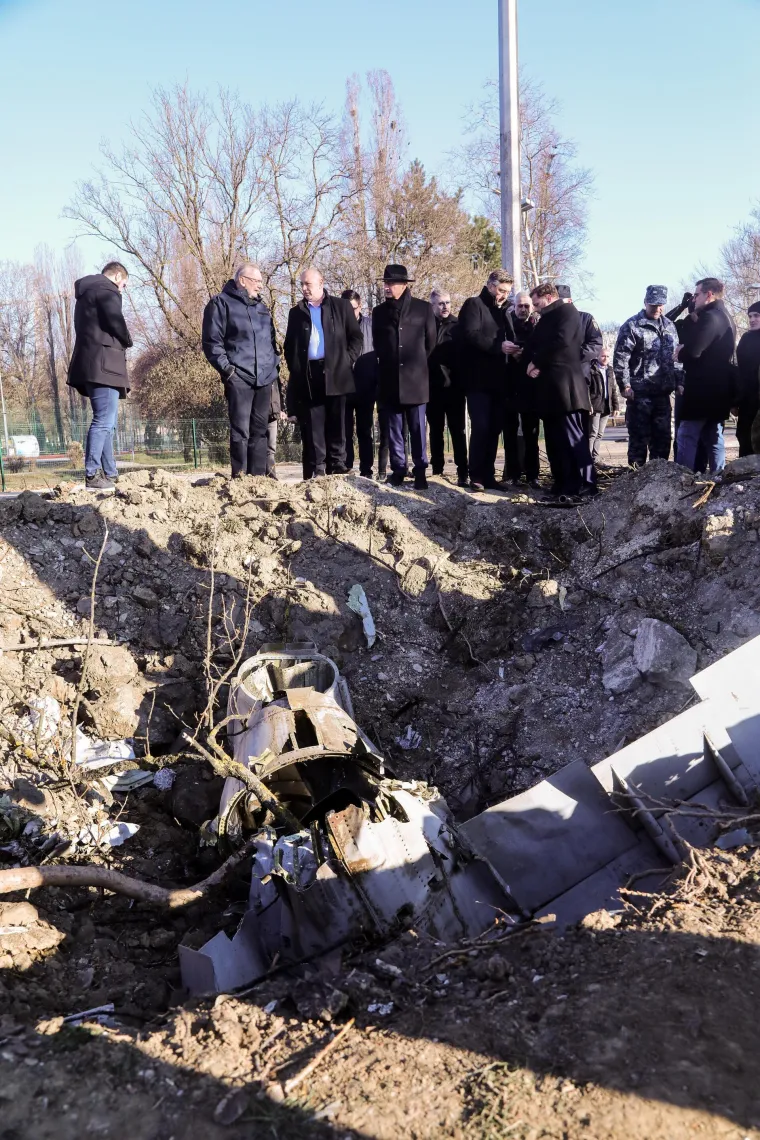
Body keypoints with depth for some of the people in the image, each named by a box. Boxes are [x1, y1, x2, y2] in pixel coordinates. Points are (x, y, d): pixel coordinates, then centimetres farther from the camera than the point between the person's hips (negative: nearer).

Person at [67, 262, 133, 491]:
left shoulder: (87, 292, 26)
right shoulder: (106, 290, -4)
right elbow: (116, 322, -16)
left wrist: (120, 342, 9)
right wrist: (127, 341, 3)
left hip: (93, 364, 10)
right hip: (102, 364, -10)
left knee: (107, 422, 11)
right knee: (104, 420, -13)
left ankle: (110, 475, 11)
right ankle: (92, 475, -16)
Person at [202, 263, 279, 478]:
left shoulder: (261, 307, 21)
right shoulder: (221, 303, 1)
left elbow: (271, 339, 28)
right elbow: (212, 341, -5)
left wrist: (275, 363, 14)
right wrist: (225, 367, -14)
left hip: (265, 379, 6)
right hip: (239, 378, -6)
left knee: (260, 430, 7)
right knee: (240, 430, -9)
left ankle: (259, 474, 11)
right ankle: (239, 475, -6)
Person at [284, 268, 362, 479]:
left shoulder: (341, 306, 8)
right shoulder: (296, 312, 14)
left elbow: (356, 337, 9)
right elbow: (289, 345, 16)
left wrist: (347, 359, -1)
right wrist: (294, 369, 4)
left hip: (335, 373, -1)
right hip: (307, 376, 1)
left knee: (336, 424, 1)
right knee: (312, 426, -1)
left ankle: (337, 466, 6)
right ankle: (316, 470, 1)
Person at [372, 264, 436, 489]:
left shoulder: (424, 308, 3)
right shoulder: (379, 311, 10)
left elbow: (431, 342, 8)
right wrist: (388, 363, 14)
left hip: (415, 378, -2)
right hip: (390, 379, 2)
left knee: (418, 428, 0)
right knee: (393, 428, 4)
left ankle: (420, 470, 5)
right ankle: (398, 469, 12)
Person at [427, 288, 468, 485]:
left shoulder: (457, 326, 2)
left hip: (454, 385, -1)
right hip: (433, 386, 2)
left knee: (458, 430, -1)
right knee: (435, 429, 10)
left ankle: (462, 471, -1)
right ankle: (437, 468, 17)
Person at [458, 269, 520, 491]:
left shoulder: (503, 312, 21)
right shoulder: (474, 305, -2)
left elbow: (509, 339, 24)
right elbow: (471, 335, -16)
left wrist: (513, 350, 1)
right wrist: (499, 346, -23)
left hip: (498, 380, 7)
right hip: (479, 379, -7)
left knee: (494, 428, 7)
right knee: (481, 427, -9)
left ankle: (488, 474, 12)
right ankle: (477, 476, -3)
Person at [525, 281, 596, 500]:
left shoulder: (567, 311, -1)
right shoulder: (547, 319, 24)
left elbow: (561, 341, -17)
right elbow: (534, 345, 18)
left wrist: (537, 362, -9)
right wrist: (533, 363, -5)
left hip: (565, 383, -9)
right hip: (551, 385, 9)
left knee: (573, 436, -12)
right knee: (554, 438, 6)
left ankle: (586, 485, -12)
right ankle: (563, 484, 10)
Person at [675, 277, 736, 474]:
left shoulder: (710, 317, -15)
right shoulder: (726, 318, 17)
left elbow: (692, 351, -24)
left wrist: (680, 353, -3)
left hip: (703, 390, -10)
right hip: (718, 389, 10)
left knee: (687, 438, -7)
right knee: (714, 438, 12)